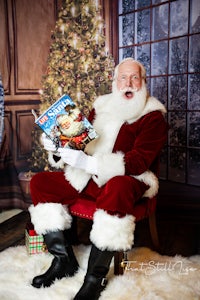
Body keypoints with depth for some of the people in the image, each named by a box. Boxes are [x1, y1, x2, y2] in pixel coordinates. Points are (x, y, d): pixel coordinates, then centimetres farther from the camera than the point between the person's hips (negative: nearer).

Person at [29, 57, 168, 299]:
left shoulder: (153, 116, -5)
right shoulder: (101, 107, 12)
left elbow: (139, 162, -18)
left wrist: (89, 162, -28)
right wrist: (58, 148, -10)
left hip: (129, 181, -5)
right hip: (89, 178, 6)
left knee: (116, 187, -40)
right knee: (40, 182, -5)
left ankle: (95, 278, -23)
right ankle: (63, 259, -1)